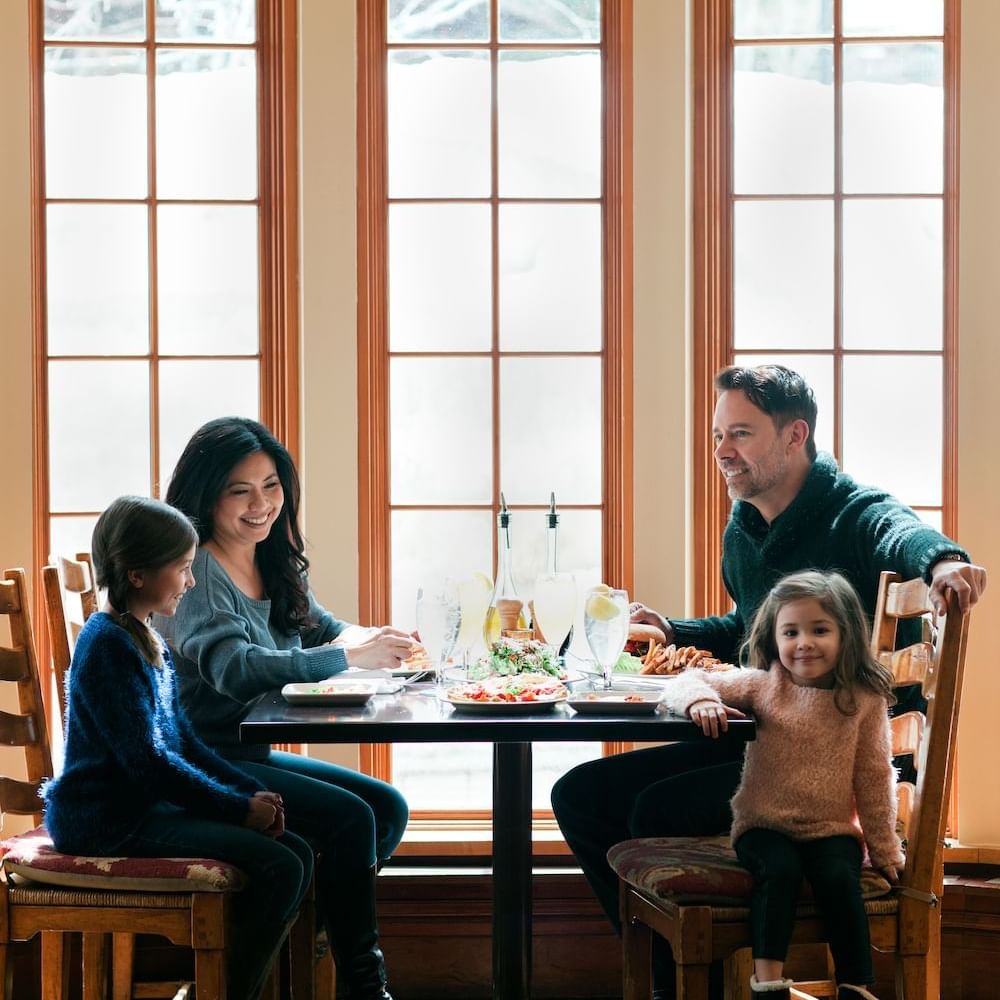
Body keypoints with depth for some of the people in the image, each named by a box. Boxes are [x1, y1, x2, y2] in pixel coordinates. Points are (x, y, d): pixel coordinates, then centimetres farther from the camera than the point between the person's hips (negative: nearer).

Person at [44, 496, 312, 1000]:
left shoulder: (146, 638, 15)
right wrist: (240, 807, -15)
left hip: (150, 805, 10)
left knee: (297, 855, 3)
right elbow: (148, 761, -20)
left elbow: (181, 738, 17)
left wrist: (251, 790, 4)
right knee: (279, 868, -18)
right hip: (109, 820, -10)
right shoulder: (109, 644, -16)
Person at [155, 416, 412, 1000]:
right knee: (350, 819, -19)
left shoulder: (276, 567, 9)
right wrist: (349, 657, -35)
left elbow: (325, 630, 17)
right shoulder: (195, 570, -17)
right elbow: (235, 667, -30)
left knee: (389, 808, 5)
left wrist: (369, 639, -8)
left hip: (252, 754, 9)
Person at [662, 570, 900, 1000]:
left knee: (839, 878, -28)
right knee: (779, 869, -30)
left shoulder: (865, 701, -2)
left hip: (833, 830, 0)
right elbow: (688, 682, -3)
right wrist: (701, 700, -26)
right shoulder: (762, 685, -2)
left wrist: (885, 849, 7)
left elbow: (873, 779, 4)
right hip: (765, 825, 0)